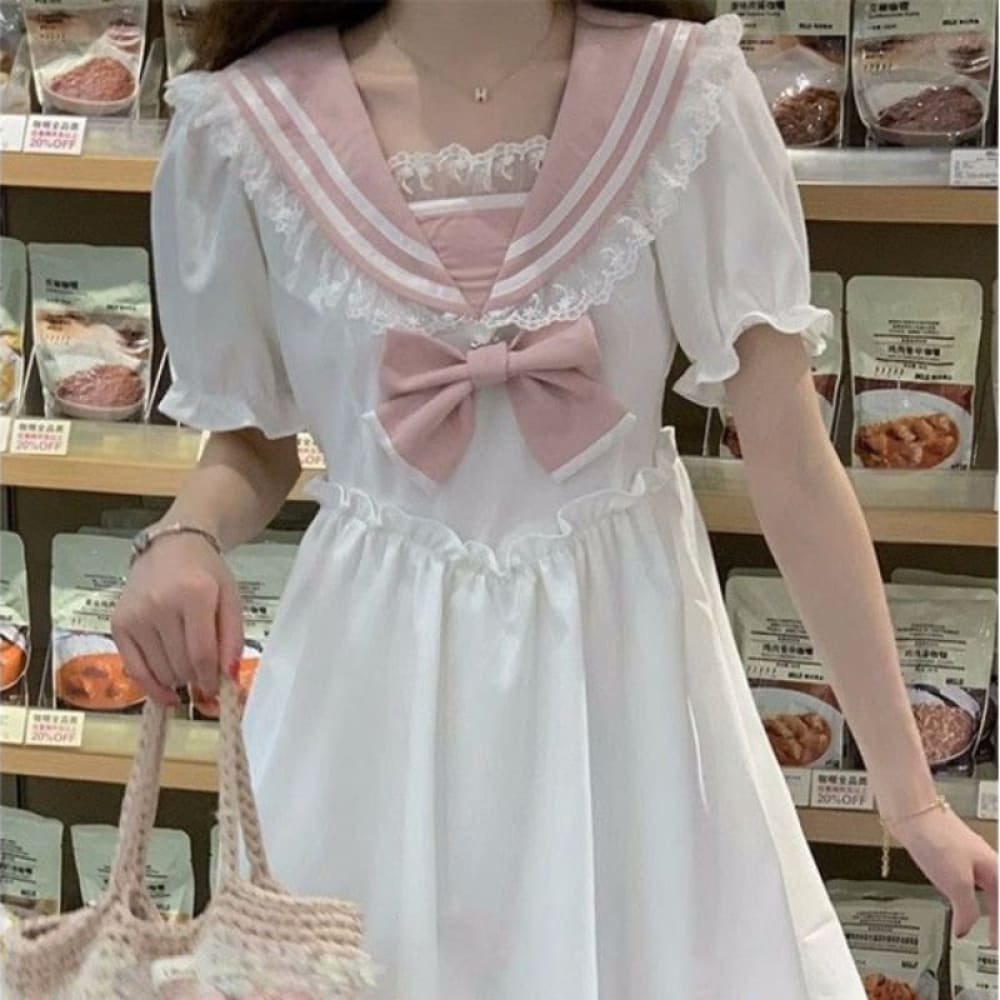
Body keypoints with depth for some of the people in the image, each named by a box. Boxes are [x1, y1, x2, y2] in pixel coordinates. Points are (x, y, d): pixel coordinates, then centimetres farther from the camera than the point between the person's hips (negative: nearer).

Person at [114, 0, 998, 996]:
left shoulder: (684, 91, -12)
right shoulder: (246, 122, -10)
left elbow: (791, 460, -11)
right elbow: (252, 442, 5)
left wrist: (909, 794, -9)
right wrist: (182, 537, -18)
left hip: (622, 660, 0)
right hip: (374, 674, 1)